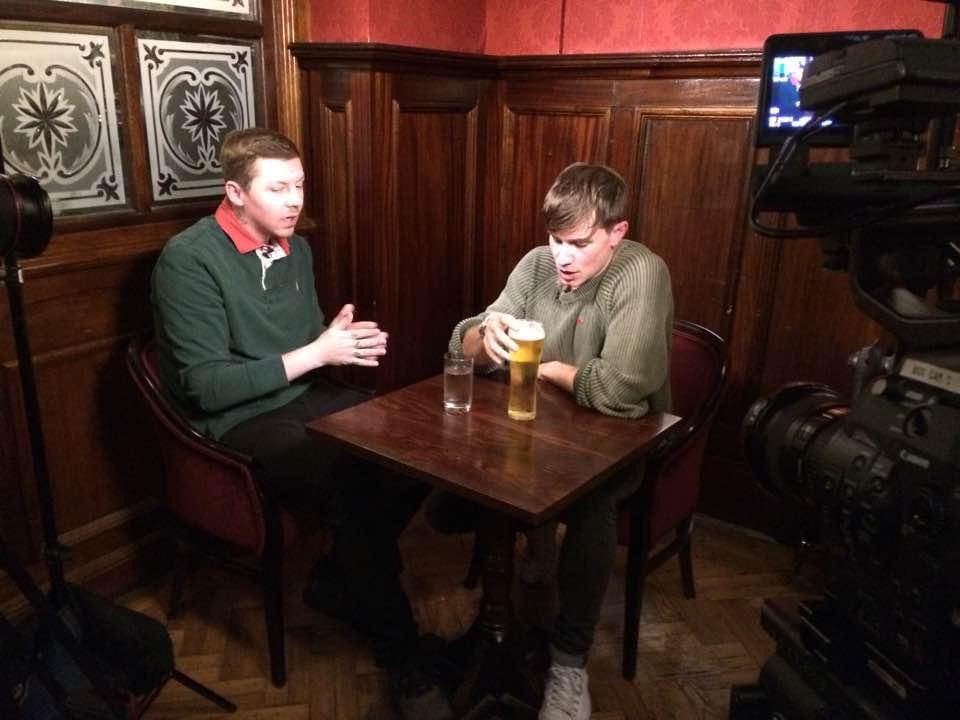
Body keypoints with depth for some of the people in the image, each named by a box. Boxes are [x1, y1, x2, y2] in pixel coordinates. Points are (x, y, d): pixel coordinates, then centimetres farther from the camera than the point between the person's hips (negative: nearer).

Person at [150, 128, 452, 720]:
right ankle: (405, 661, -14)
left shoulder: (296, 248, 8)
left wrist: (347, 342, -7)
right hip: (236, 423, -7)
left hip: (305, 399, 8)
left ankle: (337, 582, 8)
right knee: (351, 480, -32)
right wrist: (316, 353, -21)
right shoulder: (189, 259, -15)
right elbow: (206, 386, -20)